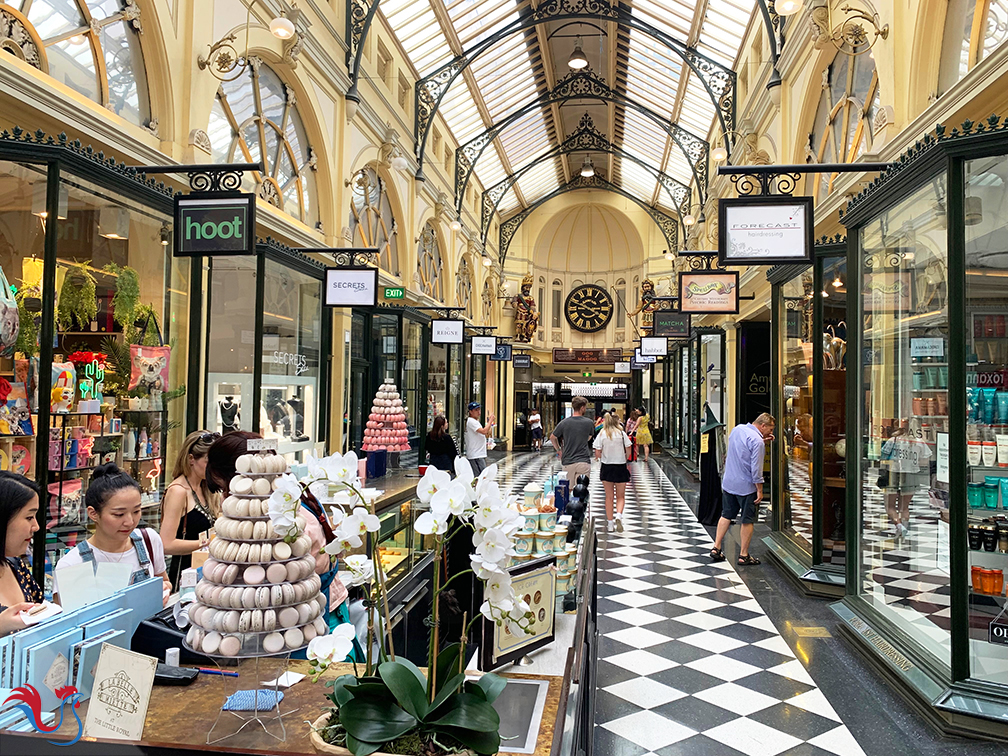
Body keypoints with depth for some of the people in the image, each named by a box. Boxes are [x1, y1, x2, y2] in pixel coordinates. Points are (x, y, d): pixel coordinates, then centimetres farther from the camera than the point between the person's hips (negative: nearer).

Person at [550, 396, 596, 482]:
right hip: (584, 461, -1)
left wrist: (559, 450, 23)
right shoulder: (589, 423, -1)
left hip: (568, 462, 1)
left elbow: (552, 437, 10)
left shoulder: (564, 423, -2)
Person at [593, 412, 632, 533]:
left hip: (606, 467, 1)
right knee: (621, 496, 10)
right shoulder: (621, 434, -6)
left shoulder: (602, 434, -4)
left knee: (609, 496, 11)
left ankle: (610, 523, 12)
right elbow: (628, 452, -5)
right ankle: (619, 515, -15)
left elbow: (597, 454, -8)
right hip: (620, 467, -1)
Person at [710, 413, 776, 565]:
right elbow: (756, 468, -21)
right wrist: (760, 490, -13)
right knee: (748, 520, 6)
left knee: (726, 515, 16)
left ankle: (716, 548, 16)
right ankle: (744, 555, 12)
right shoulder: (757, 440, -20)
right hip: (746, 486, -7)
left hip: (728, 483, 7)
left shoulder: (737, 429, 4)